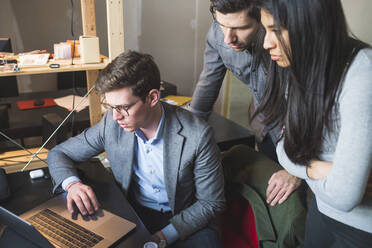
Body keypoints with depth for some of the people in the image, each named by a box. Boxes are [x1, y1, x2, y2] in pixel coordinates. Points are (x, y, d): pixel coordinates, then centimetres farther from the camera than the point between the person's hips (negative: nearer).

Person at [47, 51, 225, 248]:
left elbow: (211, 202, -11)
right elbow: (58, 153, 2)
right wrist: (72, 184, -20)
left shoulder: (197, 135, -21)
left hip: (184, 220, -1)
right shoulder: (111, 124, -11)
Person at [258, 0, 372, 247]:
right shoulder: (302, 66, -8)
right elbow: (285, 149, -3)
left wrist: (304, 168, -15)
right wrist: (317, 169, -21)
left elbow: (343, 196, -33)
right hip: (321, 207, 6)